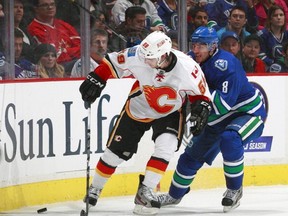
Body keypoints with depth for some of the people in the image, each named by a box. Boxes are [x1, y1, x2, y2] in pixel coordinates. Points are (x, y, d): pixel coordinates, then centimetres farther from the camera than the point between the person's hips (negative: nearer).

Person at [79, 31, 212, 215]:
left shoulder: (187, 68, -31)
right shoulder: (138, 56, -30)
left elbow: (200, 92, -12)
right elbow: (113, 62, -12)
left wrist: (201, 106, -28)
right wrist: (96, 80, -16)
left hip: (169, 113, -1)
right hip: (137, 109, 1)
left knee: (166, 146, -25)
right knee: (117, 151, 4)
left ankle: (145, 191, -14)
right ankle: (95, 188, 27)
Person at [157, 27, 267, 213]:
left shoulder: (226, 64, -29)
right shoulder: (192, 62, -5)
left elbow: (224, 104, -36)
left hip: (249, 112, -8)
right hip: (218, 119, 8)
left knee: (229, 139, -36)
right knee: (193, 152, 12)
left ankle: (235, 189, -17)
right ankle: (175, 195, 34)